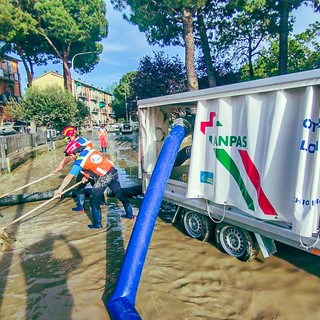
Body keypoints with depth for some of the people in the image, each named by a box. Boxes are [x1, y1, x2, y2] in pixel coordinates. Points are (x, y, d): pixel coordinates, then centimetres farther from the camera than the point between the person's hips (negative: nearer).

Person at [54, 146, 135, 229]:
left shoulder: (79, 162, -3)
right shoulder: (90, 150, 14)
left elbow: (68, 178, 2)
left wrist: (60, 190, 12)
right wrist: (88, 176, 28)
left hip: (104, 178, -7)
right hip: (113, 171, 7)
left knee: (95, 201, 11)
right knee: (120, 194, 20)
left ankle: (97, 224, 19)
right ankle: (130, 214, 34)